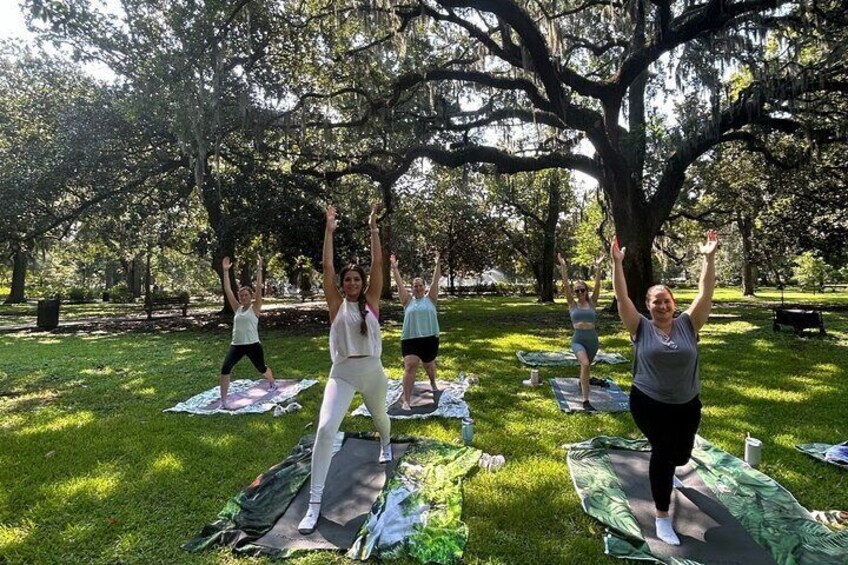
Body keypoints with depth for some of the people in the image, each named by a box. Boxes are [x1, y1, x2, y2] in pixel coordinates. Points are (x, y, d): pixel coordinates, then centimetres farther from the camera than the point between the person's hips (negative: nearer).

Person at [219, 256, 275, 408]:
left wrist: (259, 269, -12)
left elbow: (259, 287, -11)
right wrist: (226, 271, 5)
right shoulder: (237, 308, 9)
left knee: (262, 368, 15)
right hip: (236, 345, 3)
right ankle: (223, 400, -6)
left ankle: (272, 383, 49)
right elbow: (227, 290, 7)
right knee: (225, 369, -17)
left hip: (253, 345, -3)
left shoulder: (255, 308, -2)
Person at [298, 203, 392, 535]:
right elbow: (327, 267, -8)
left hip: (372, 371, 2)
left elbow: (377, 264, -6)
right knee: (325, 428, -19)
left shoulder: (371, 301, 0)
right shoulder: (337, 304, -1)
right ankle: (315, 502, -10)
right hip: (342, 373, -2)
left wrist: (373, 228, -7)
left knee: (379, 415, 27)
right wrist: (329, 231, -9)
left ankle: (385, 444, 65)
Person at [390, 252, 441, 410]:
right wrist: (394, 267, -4)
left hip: (430, 338, 1)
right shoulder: (408, 300, 6)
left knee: (429, 364, 21)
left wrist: (437, 263, -6)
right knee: (410, 366, -12)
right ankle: (406, 399, -9)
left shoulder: (430, 298, 6)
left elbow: (435, 281, 0)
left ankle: (433, 383, 50)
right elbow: (399, 283, 1)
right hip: (410, 339, -1)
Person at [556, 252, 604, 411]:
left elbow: (597, 286, -5)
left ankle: (582, 382, 55)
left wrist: (598, 267, -13)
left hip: (593, 340, 3)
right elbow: (566, 286, -7)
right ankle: (585, 401, -26)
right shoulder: (572, 304, 1)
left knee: (587, 366, 21)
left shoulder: (592, 303, 5)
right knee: (585, 364, -27)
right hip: (578, 340, -3)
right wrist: (563, 267, -15)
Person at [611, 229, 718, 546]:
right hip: (649, 404, -3)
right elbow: (622, 297, -15)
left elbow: (706, 293, -10)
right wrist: (617, 264, -22)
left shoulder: (688, 324, -3)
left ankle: (664, 472, 56)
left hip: (687, 404, 3)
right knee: (663, 450, -9)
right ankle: (662, 518, 8)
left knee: (681, 454, 17)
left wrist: (709, 258, -16)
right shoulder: (641, 328, -8)